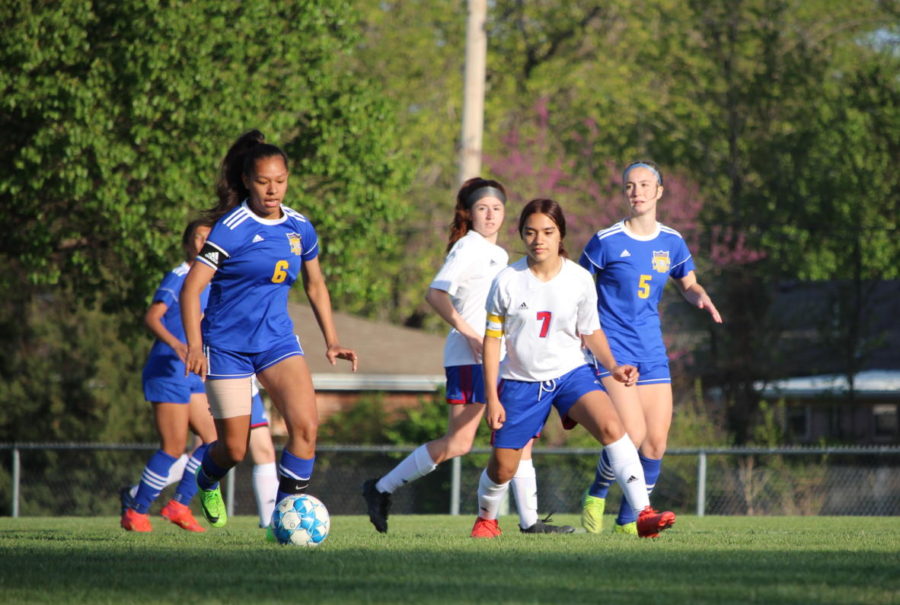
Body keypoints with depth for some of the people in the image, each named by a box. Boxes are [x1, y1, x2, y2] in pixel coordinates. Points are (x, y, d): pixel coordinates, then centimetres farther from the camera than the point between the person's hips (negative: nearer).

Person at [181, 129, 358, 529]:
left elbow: (315, 286, 19)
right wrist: (194, 346, -26)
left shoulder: (300, 228, 4)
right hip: (227, 343, -4)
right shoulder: (232, 227, -13)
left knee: (306, 425, -18)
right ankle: (207, 480, 36)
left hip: (276, 339, 4)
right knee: (234, 448, -1)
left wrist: (332, 342, 12)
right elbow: (191, 288, -15)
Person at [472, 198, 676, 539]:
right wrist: (492, 397, -7)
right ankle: (486, 518, 38)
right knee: (502, 466, 4)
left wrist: (613, 366, -10)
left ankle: (643, 514, -28)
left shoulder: (579, 280, -7)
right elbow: (492, 340, -3)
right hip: (521, 381, 0)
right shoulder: (507, 282, -10)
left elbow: (591, 332, 7)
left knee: (611, 425, -26)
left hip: (570, 373, 0)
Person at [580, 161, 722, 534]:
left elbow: (688, 284, 19)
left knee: (656, 443, 0)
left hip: (651, 352, 5)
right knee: (632, 434, -18)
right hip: (612, 348, -5)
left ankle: (628, 520, 15)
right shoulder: (607, 241, -7)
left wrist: (700, 297, -4)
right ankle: (596, 495, 8)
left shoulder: (672, 243, 6)